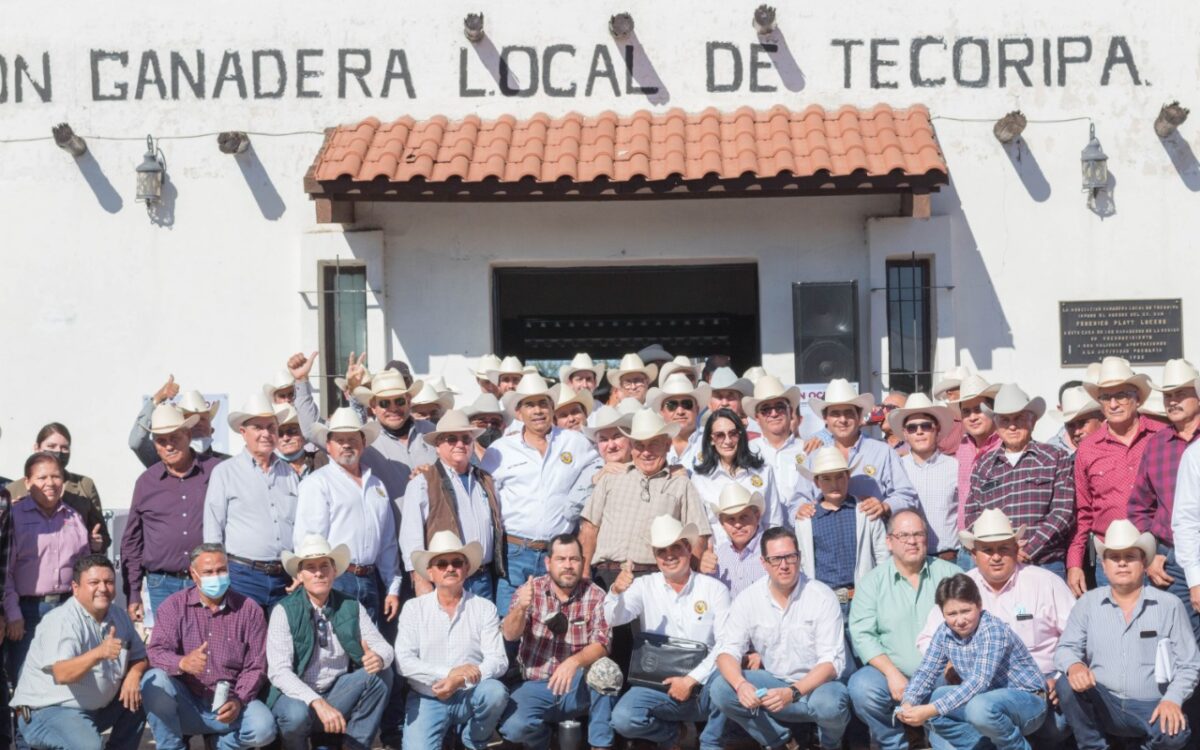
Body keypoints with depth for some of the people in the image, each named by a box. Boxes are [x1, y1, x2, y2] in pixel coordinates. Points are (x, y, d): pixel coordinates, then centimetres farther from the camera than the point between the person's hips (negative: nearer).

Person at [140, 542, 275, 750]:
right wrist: (183, 663, -36)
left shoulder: (249, 610, 1)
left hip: (228, 704, 0)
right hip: (186, 704, 0)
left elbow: (255, 667, -2)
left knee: (263, 728, -27)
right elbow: (156, 652, -14)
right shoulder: (175, 605, -1)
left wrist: (238, 700, -19)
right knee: (155, 680, -30)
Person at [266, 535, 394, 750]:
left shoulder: (351, 607, 0)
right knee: (297, 714, -36)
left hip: (339, 693, 4)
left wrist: (379, 658, -29)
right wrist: (318, 703, -33)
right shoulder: (285, 611, -11)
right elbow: (278, 671, -19)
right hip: (296, 696, -3)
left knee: (380, 673, -20)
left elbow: (384, 647, -3)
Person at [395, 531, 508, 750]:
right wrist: (450, 672, -19)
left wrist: (461, 680, -24)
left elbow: (498, 661, -7)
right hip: (427, 699, -1)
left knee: (495, 692, -30)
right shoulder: (414, 608, 2)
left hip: (470, 697, 1)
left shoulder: (485, 608, 2)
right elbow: (403, 661, -7)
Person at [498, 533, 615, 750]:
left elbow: (601, 645, -13)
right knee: (513, 727, -26)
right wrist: (521, 608, -35)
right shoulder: (531, 591, -1)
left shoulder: (595, 596, -3)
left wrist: (574, 662, -34)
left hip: (579, 686, -1)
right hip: (536, 686, 1)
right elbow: (510, 635, -13)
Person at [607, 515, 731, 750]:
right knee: (623, 719, -26)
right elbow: (614, 619, -10)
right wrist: (615, 592, -32)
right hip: (658, 686, 1)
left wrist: (692, 680, -16)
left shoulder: (714, 589, 1)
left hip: (703, 689, -1)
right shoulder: (644, 586, 5)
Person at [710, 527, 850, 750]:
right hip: (772, 682, 3)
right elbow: (727, 650, -8)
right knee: (720, 688, -22)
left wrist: (793, 692, -33)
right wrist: (741, 684, -31)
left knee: (829, 703, -37)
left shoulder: (822, 596, -13)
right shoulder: (748, 598, -5)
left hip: (816, 683, -3)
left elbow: (832, 661, -17)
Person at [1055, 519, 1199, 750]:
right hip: (1104, 706, 1)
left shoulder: (1169, 605, 3)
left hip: (1152, 707, -1)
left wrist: (1172, 700, -15)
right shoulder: (1088, 603, 7)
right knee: (1067, 685, -28)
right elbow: (1066, 648, 3)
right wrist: (1074, 665, -22)